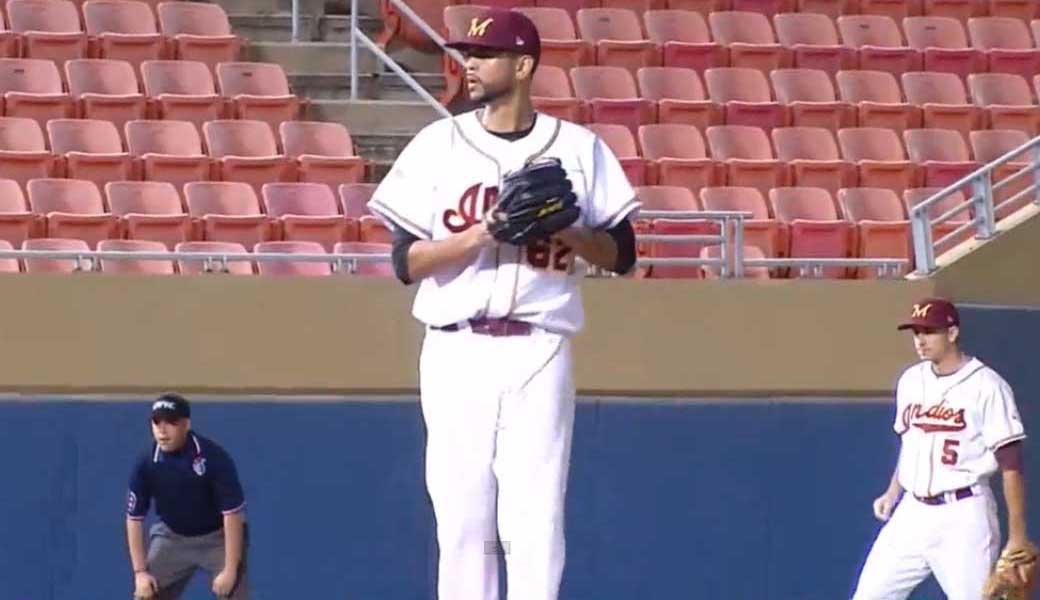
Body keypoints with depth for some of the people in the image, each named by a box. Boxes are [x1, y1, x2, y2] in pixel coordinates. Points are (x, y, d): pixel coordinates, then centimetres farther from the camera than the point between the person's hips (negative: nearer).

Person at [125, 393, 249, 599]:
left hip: (218, 537, -3)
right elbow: (134, 518, -8)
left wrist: (230, 570, -24)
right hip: (173, 537, 3)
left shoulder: (213, 457, -27)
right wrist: (140, 572, -12)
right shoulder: (146, 464, -18)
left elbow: (232, 513, -23)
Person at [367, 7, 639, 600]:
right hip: (457, 353, 1)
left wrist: (562, 228, -11)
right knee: (462, 516, 1)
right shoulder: (439, 145, 7)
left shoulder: (578, 148, 7)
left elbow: (621, 254, 7)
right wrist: (483, 232, -13)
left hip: (539, 353, -1)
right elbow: (406, 261, 1)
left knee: (536, 516, -6)